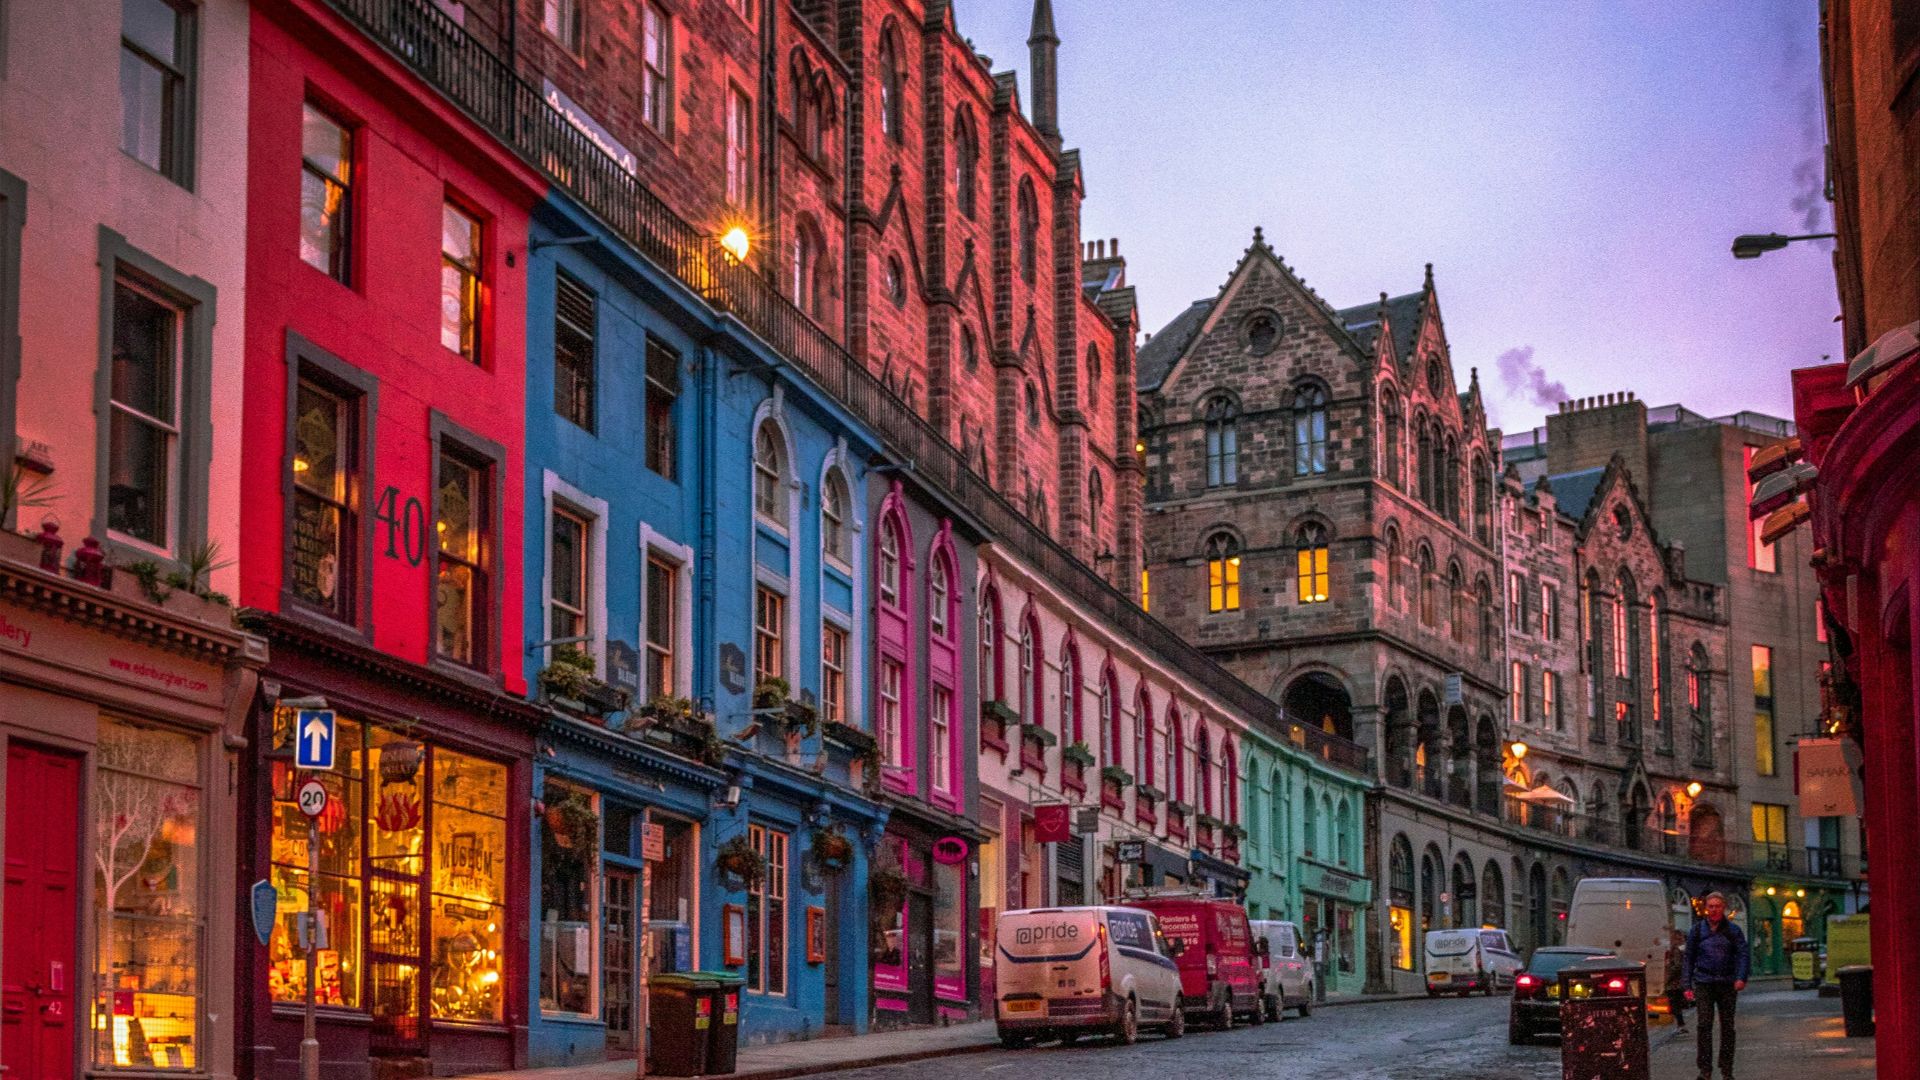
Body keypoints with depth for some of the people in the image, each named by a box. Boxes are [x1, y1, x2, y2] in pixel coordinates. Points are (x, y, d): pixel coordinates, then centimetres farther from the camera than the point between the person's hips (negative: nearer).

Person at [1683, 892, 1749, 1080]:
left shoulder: (1733, 930, 6)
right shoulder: (1697, 930, 9)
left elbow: (1743, 954, -2)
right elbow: (1689, 958, 12)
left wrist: (1741, 977, -18)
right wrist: (1688, 985, 6)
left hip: (1727, 984, 0)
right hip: (1703, 983, 0)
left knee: (1727, 1026, 3)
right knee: (1704, 1025, -8)